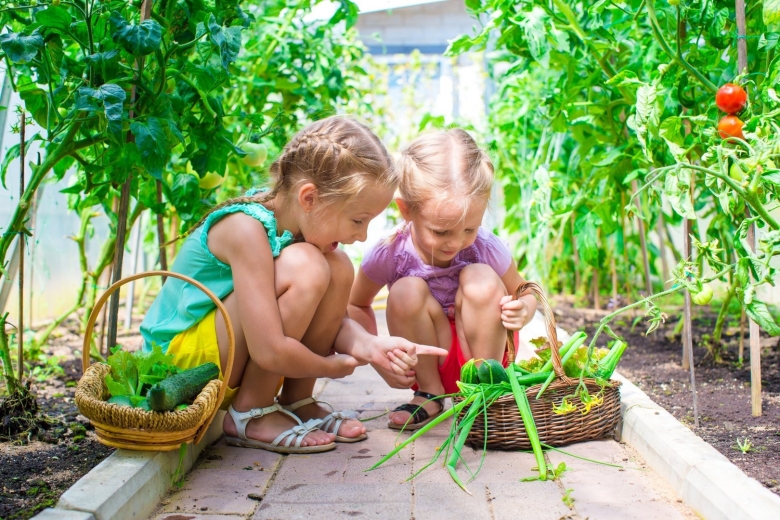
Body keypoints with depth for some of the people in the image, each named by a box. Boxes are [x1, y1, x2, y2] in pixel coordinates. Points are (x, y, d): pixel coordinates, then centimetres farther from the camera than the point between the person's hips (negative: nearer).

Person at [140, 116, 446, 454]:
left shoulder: (299, 222, -4)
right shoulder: (246, 228, -28)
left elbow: (332, 317, 1)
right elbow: (270, 351, -32)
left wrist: (370, 347, -18)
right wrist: (331, 366, -15)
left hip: (236, 360, 8)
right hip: (182, 357, -8)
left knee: (339, 268, -7)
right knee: (305, 267, -28)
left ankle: (296, 400, 2)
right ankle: (249, 414, -13)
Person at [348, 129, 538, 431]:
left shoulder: (486, 249, -19)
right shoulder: (389, 255, -20)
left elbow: (525, 294, -1)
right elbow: (356, 305, -1)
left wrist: (521, 311, -26)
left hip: (482, 352, 0)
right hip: (429, 361, 0)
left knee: (482, 280, -26)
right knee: (407, 291, -28)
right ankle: (429, 393, -8)